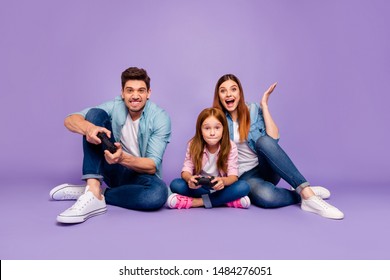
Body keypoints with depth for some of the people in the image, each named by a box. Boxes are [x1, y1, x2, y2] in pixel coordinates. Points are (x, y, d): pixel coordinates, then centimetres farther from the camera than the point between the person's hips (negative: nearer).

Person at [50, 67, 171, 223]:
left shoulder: (160, 118, -16)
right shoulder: (115, 106, -8)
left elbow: (152, 166, -21)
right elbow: (70, 120, -17)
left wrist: (123, 158, -40)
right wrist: (89, 127, -40)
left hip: (140, 174, -2)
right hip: (114, 169, 2)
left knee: (159, 193, -39)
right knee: (95, 113, -19)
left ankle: (95, 195, -18)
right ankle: (93, 188, -30)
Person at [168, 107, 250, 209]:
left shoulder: (230, 147, -12)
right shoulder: (193, 145, -10)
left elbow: (233, 175, -18)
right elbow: (186, 170, -12)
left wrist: (223, 181, -42)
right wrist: (189, 178, -38)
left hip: (220, 187, 0)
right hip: (198, 187, 1)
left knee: (243, 186, -28)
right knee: (176, 184, -27)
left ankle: (199, 202, -24)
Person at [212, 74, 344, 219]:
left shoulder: (254, 110, 1)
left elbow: (273, 139, -14)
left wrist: (264, 105, -13)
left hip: (266, 168, 2)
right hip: (245, 176, -1)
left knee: (263, 140, -34)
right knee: (266, 196, -38)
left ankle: (306, 192, -30)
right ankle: (301, 196, -12)